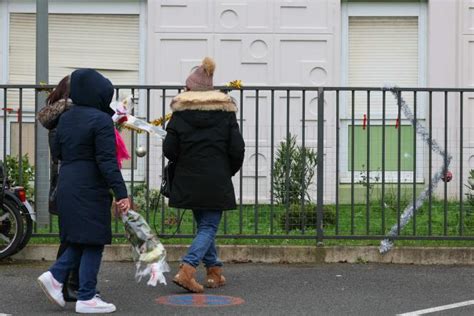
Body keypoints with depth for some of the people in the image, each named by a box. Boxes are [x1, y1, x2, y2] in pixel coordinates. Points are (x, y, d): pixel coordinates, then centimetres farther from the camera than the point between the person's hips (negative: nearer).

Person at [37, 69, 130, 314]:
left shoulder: (65, 118, 10)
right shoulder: (101, 120, -13)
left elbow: (56, 151, 18)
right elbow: (107, 161, -18)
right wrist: (121, 193, -19)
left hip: (66, 187, 8)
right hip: (91, 190, -8)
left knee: (80, 240, 18)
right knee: (93, 242, -1)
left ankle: (55, 276, 5)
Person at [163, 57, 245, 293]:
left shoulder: (180, 113, -2)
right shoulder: (225, 112, -1)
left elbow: (169, 149, -5)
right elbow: (237, 149, -3)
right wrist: (228, 171, 13)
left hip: (188, 181, 2)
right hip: (216, 182, -2)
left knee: (204, 224, 18)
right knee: (209, 227, 1)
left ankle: (214, 272, 20)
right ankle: (186, 270, -16)